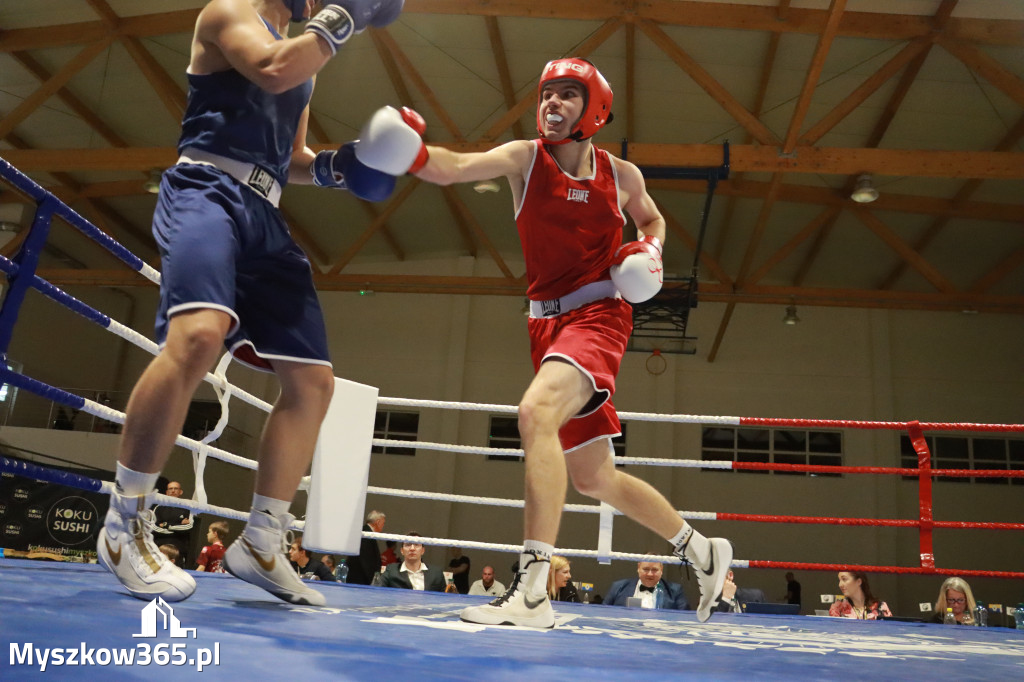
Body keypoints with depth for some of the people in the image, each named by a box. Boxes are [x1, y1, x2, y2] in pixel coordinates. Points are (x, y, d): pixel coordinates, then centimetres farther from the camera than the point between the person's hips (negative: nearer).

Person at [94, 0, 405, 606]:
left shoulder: (303, 58, 29)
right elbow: (274, 70, -15)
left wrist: (333, 166, 13)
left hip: (265, 217, 8)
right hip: (208, 191, -8)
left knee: (314, 380, -2)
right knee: (199, 335, -35)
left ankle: (262, 544, 6)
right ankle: (125, 525, -19)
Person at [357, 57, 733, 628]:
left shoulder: (621, 175, 4)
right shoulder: (524, 158, 2)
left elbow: (652, 219, 24)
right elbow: (454, 167, -16)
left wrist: (650, 251, 2)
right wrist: (412, 155, -36)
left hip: (600, 313, -4)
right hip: (548, 322, 4)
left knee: (537, 412, -33)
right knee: (595, 478, 11)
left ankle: (533, 592, -31)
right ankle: (702, 550, 33)